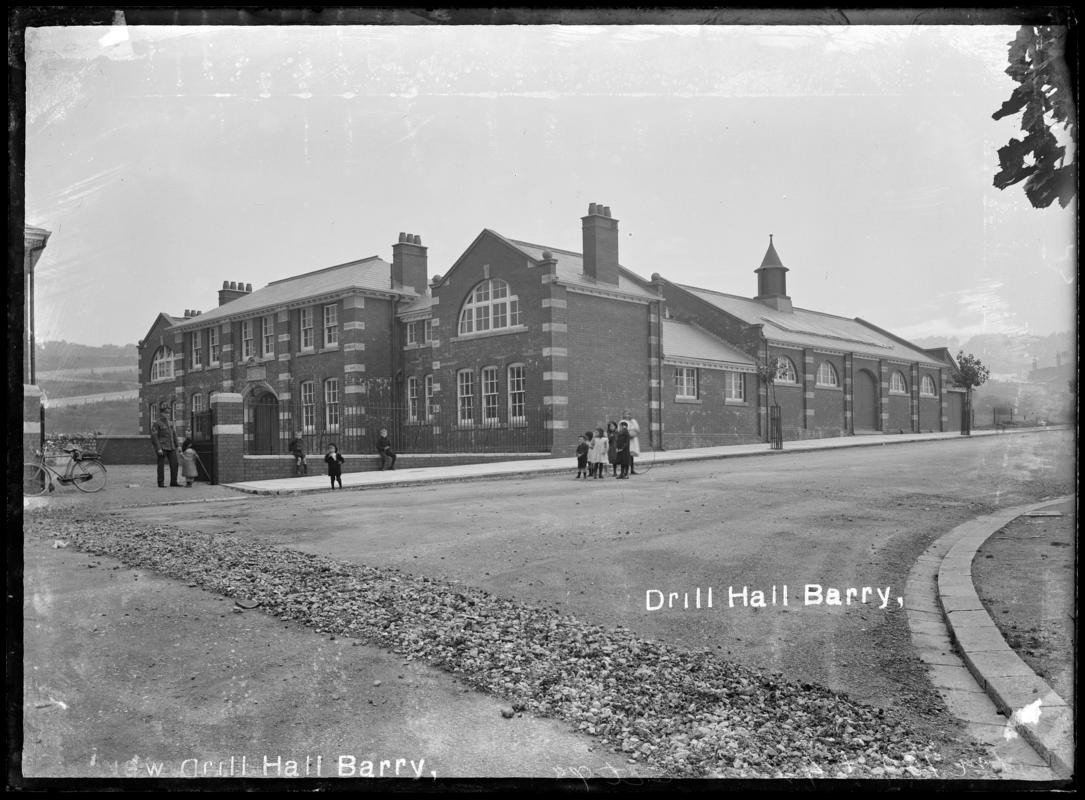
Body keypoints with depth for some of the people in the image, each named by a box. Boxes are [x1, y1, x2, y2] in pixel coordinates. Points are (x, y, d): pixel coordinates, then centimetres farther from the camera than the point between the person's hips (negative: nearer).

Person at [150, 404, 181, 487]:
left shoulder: (170, 423, 17)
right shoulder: (156, 423, -3)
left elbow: (174, 435, 20)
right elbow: (154, 436, -11)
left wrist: (177, 446, 13)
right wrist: (158, 448, -19)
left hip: (171, 448, 6)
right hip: (162, 448, -6)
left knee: (174, 464, 1)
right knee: (161, 465, -2)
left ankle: (173, 482, 8)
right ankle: (161, 483, 3)